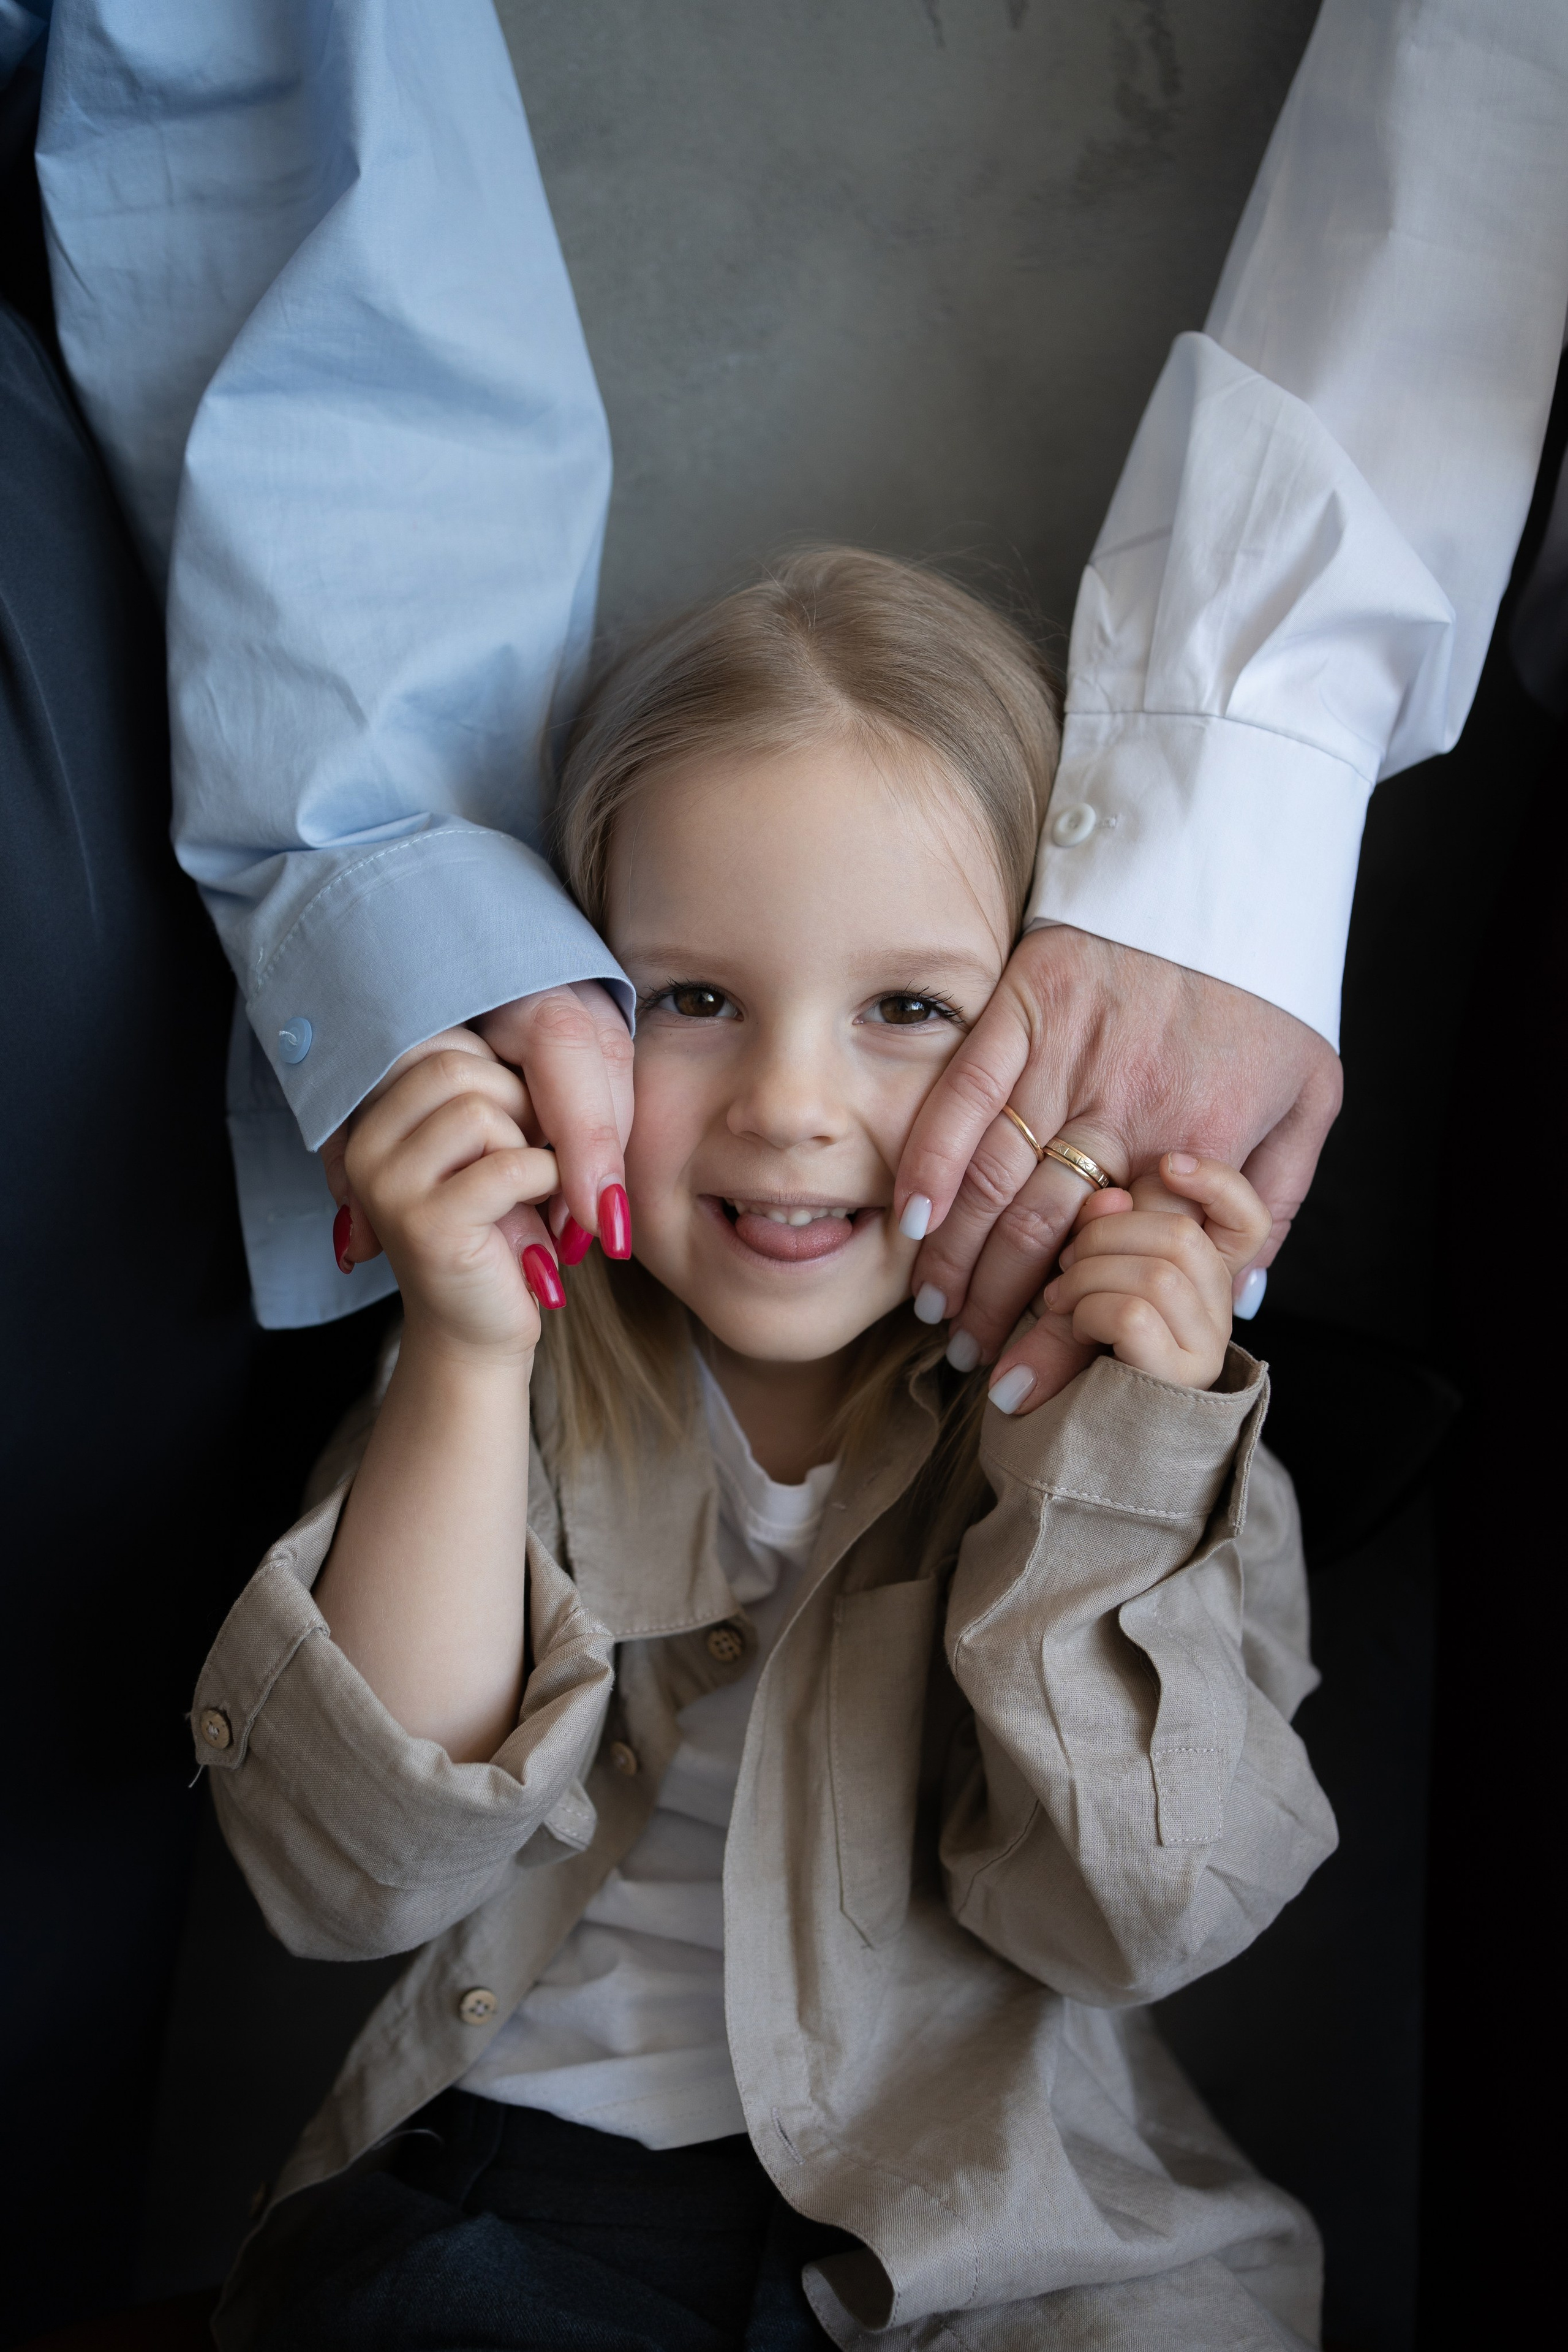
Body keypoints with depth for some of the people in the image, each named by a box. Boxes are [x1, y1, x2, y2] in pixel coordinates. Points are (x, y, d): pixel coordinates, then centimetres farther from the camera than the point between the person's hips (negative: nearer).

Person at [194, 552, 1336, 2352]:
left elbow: (1130, 1912, -11)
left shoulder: (1144, 1401, -6)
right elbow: (357, 1866, -13)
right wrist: (469, 1374, -23)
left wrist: (1103, 1461, -21)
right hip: (529, 2157, 1)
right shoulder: (524, 1366, -4)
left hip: (987, 2204, 0)